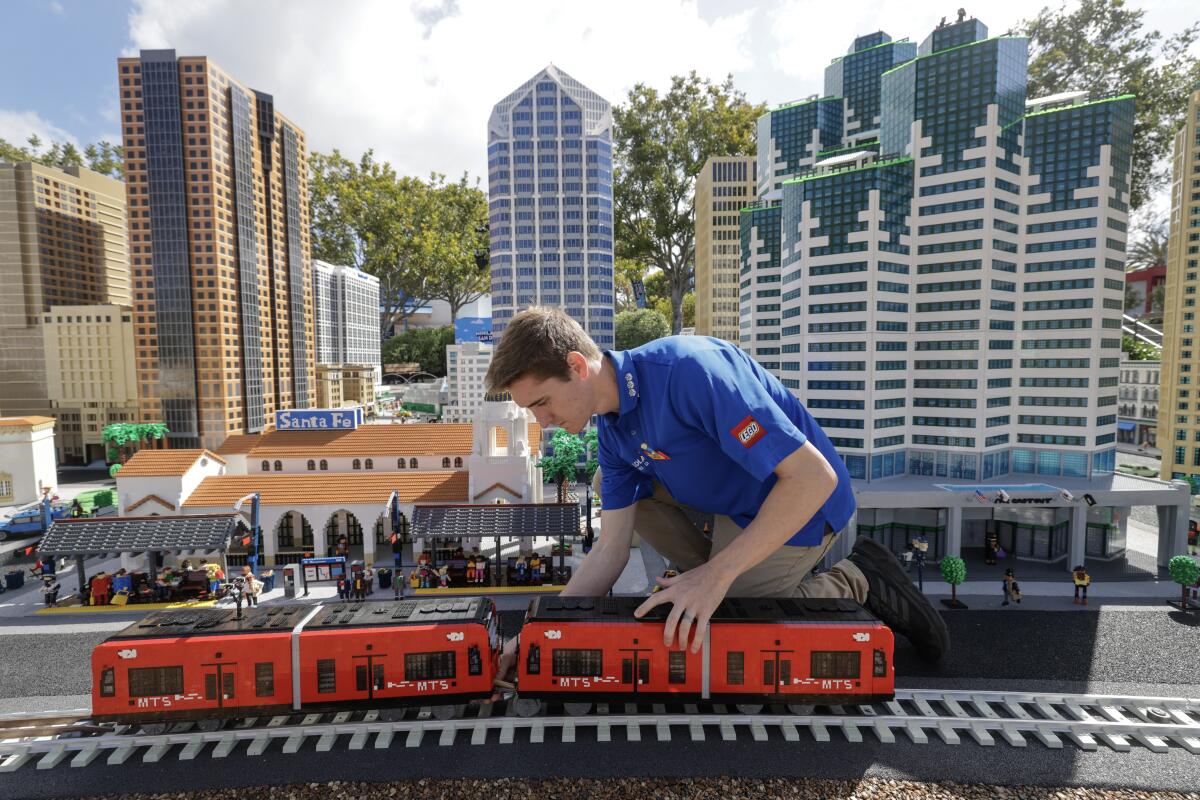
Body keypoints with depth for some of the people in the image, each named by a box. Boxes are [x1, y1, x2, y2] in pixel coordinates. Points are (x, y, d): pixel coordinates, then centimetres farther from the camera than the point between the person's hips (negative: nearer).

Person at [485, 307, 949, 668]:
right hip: (731, 501, 8)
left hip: (798, 506, -8)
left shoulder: (687, 369, -32)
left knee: (705, 638, -5)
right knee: (608, 485, 9)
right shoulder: (611, 427, -4)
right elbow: (611, 549, -2)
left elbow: (813, 476, -32)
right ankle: (733, 581, 9)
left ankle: (853, 584, 6)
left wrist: (716, 574, -33)